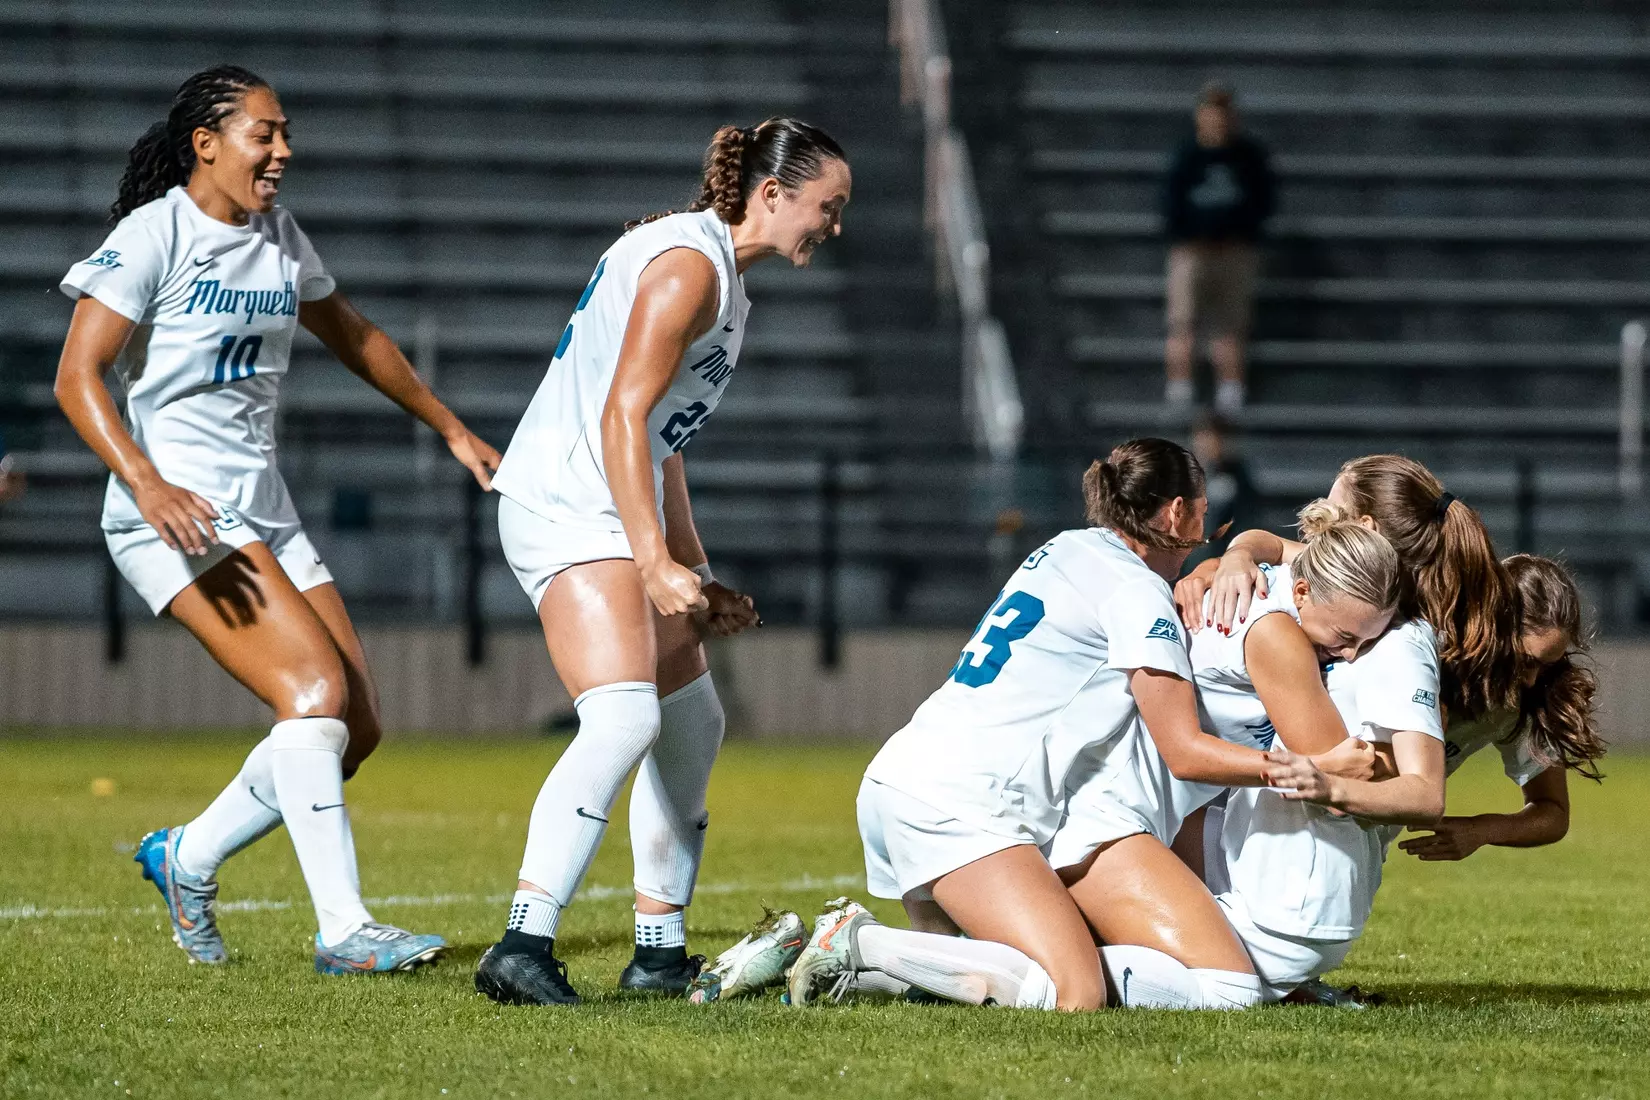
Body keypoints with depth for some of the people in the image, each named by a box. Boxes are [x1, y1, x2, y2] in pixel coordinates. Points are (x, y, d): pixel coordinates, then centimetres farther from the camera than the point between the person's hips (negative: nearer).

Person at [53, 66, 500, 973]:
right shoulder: (153, 235, -9)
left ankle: (187, 857, 20)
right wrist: (147, 483, -30)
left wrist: (451, 429, 32)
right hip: (177, 515, -8)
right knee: (316, 689, -23)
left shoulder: (278, 237, 13)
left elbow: (352, 338, 30)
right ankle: (342, 931, -23)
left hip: (263, 514, 8)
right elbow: (77, 379, -16)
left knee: (355, 726, 1)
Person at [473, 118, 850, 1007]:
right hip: (568, 509, -11)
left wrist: (693, 579, 24)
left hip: (612, 515, 11)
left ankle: (660, 952, 25)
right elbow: (621, 416, -20)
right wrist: (656, 564, -26)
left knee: (692, 725, 17)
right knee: (624, 719, -25)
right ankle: (523, 948, -34)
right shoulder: (689, 263, -12)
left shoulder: (720, 273, 20)